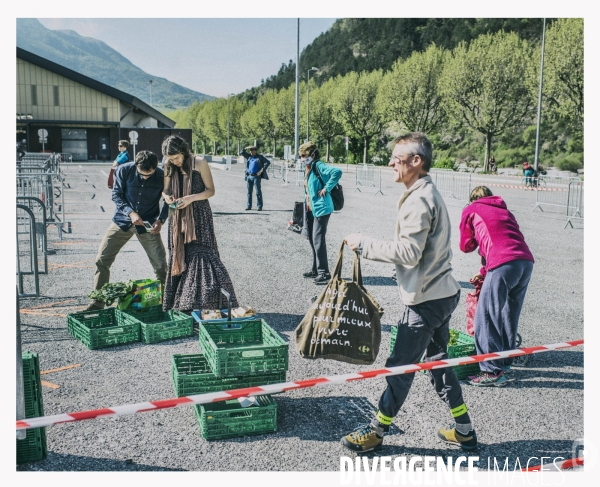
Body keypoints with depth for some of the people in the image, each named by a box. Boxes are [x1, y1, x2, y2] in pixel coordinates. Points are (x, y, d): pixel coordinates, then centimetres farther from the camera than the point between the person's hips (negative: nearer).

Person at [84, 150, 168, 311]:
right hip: (123, 220, 1)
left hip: (148, 224, -1)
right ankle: (97, 302, 10)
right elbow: (116, 195, -6)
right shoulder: (124, 171, -14)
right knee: (102, 259, -2)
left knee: (161, 263, -4)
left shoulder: (162, 177, -14)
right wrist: (130, 212, -21)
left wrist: (160, 220, -17)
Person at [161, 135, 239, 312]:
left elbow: (210, 190, -5)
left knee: (202, 255, -13)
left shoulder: (199, 163, -8)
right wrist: (167, 196, -8)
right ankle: (180, 305, 15)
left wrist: (191, 198, -20)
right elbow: (166, 190, 16)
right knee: (178, 258, 6)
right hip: (178, 218, 5)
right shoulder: (169, 166, 5)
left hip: (199, 217, -5)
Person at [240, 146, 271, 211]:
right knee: (249, 192, 7)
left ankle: (259, 206, -3)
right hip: (249, 176, 5)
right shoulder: (249, 156, 15)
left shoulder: (260, 157, 1)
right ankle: (248, 206, 13)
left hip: (256, 176, -5)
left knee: (258, 192, -5)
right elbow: (241, 153, 21)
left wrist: (262, 170, -13)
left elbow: (268, 162, -6)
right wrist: (246, 148, 5)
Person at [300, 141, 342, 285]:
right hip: (311, 209, 10)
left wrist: (326, 189, -25)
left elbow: (337, 172, -29)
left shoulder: (319, 166, -15)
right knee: (312, 240, 15)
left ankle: (324, 273, -2)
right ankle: (316, 269, 27)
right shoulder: (308, 168, 13)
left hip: (321, 209, -10)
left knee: (318, 241, -9)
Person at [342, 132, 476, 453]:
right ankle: (464, 431, 29)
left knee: (400, 366, 2)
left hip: (426, 300, -10)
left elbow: (408, 253, -24)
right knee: (437, 362, 19)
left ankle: (375, 432, 17)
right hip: (442, 293, 10)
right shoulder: (430, 194, 13)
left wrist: (365, 245, -17)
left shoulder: (419, 200, -20)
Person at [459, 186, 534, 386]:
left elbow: (466, 245, 20)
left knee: (485, 318, -1)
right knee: (509, 315, 20)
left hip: (504, 264, -7)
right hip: (527, 261, 7)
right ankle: (505, 360, 32)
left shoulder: (471, 210, 17)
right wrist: (484, 273, 40)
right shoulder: (505, 211, 33)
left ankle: (493, 371, -1)